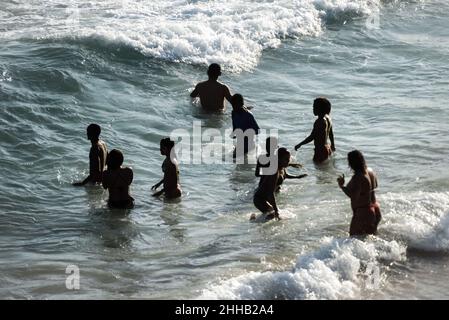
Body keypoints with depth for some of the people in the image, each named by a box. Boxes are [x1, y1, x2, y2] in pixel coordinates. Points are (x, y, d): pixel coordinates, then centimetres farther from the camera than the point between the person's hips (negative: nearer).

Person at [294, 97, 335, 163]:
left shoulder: (319, 122, -23)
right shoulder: (328, 118, 5)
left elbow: (311, 137, -24)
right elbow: (331, 133, 19)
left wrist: (300, 144, -14)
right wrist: (333, 145, 33)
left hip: (320, 150, -10)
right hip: (328, 149, 10)